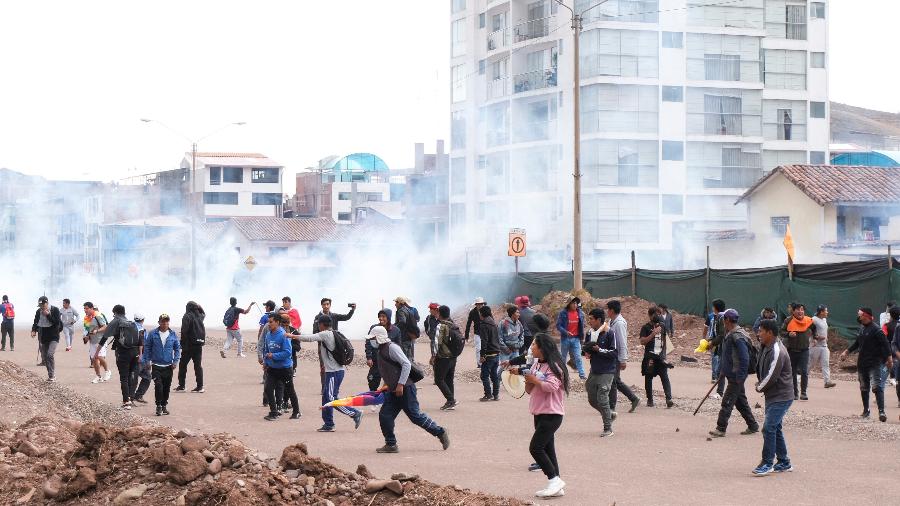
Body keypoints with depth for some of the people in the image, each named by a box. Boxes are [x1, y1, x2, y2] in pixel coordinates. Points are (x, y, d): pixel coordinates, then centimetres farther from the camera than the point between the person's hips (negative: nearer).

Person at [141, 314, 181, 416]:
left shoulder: (173, 334, 3)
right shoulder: (153, 334, -2)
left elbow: (178, 348, 10)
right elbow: (147, 347, 4)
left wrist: (175, 361, 1)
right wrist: (147, 361, -2)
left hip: (168, 366, 2)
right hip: (156, 365, -2)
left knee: (166, 387, 8)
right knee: (158, 386, -13)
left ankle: (164, 406, 21)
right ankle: (159, 406, -4)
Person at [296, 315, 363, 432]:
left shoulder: (325, 334, -12)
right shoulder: (333, 334, 15)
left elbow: (310, 338, -18)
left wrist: (293, 336, -9)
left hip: (334, 372, -9)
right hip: (333, 371, 9)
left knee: (331, 398, -8)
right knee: (326, 397, 11)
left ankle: (355, 413, -5)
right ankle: (328, 424, 14)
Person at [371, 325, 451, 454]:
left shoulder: (392, 348, -13)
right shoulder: (381, 350, 16)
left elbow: (406, 364, -21)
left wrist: (400, 384, -23)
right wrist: (386, 384, 16)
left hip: (405, 389, -10)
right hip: (394, 391, 10)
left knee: (415, 416, -7)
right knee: (385, 416, 3)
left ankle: (440, 432, 6)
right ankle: (391, 445, 9)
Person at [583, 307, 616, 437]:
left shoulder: (609, 334, -13)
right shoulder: (589, 333, 6)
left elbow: (615, 353, -14)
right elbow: (586, 347, 20)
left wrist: (600, 350, -19)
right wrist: (586, 352, -1)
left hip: (606, 372, -7)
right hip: (594, 371, 7)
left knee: (602, 399, -10)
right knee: (592, 399, 12)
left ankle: (608, 428, 1)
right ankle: (609, 414, 35)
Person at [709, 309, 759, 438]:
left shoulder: (738, 337, -21)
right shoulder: (729, 334, 12)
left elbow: (744, 358, -23)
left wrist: (740, 377, -23)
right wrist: (721, 370, 22)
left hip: (736, 376, -10)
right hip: (731, 374, 10)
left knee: (727, 402, -8)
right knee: (741, 401, 16)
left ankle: (721, 429, -5)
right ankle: (753, 426, 24)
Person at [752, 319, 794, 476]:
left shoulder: (777, 352, -22)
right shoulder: (767, 348, 9)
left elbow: (771, 376, -22)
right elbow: (761, 369, 20)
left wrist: (760, 387, -7)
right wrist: (760, 384, 5)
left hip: (781, 397, -10)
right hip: (772, 396, 10)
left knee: (769, 428, -11)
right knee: (775, 428, 15)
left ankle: (767, 463, -5)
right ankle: (784, 463, 24)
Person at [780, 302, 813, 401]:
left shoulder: (809, 321, 1)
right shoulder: (789, 321, -5)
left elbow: (815, 329, 21)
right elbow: (782, 332, -1)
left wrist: (814, 337, 11)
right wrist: (789, 334, -18)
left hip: (804, 350, 0)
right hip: (792, 350, 0)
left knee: (805, 372, -12)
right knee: (793, 373, 8)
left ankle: (803, 393, -4)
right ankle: (795, 393, 19)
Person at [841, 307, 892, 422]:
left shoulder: (876, 329, -14)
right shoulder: (861, 328, 11)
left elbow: (885, 344, -16)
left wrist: (888, 358, -21)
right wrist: (847, 351, 24)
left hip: (874, 363, -8)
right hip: (862, 363, 8)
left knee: (876, 386, -16)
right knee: (864, 388, 14)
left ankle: (881, 411, -20)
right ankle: (865, 411, 26)